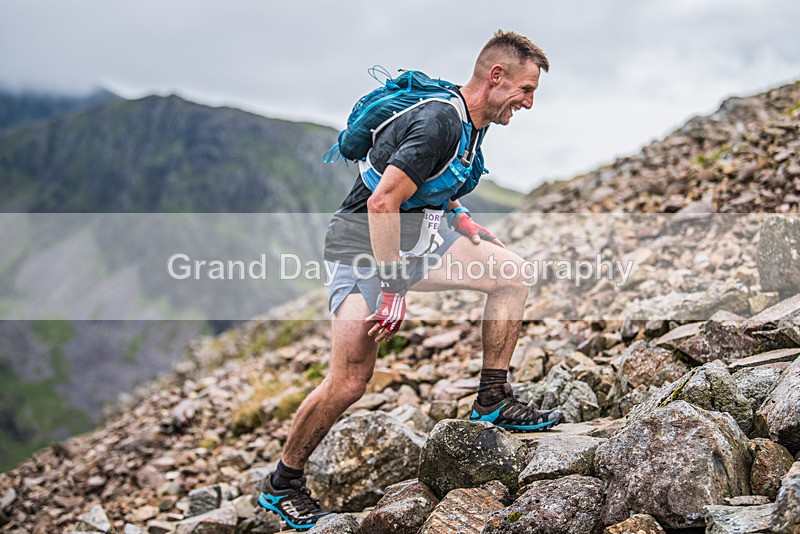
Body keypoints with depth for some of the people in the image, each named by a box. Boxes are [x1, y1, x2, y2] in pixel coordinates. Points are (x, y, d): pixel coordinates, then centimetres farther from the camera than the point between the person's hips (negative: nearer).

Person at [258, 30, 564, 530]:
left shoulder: (471, 123, 7)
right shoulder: (439, 122, -24)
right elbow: (382, 203, -30)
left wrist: (464, 220, 12)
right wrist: (392, 289, -27)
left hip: (415, 236, 9)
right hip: (364, 245, -9)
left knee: (511, 272, -2)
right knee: (350, 381, -13)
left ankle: (493, 400, 6)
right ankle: (282, 484, 7)